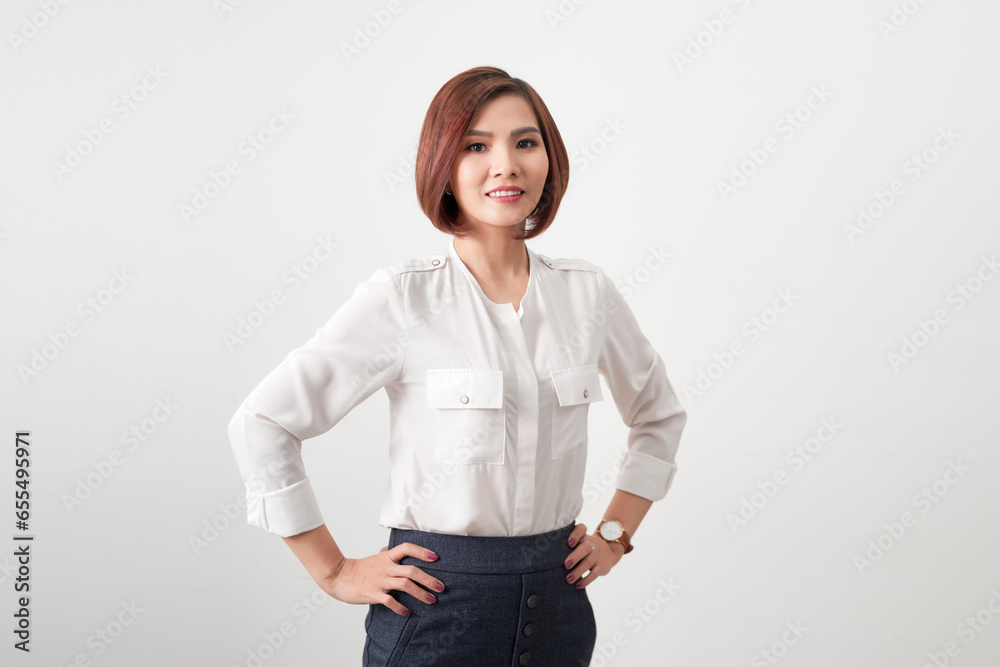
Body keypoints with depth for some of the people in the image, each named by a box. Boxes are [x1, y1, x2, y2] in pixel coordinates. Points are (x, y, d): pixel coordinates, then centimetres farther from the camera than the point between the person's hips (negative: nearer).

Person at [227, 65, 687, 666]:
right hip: (437, 604, -4)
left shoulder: (588, 292, 1)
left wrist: (617, 532, 8)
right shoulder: (403, 297, -12)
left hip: (557, 603, 4)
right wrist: (335, 572, -8)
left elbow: (661, 415, 17)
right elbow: (261, 423, -11)